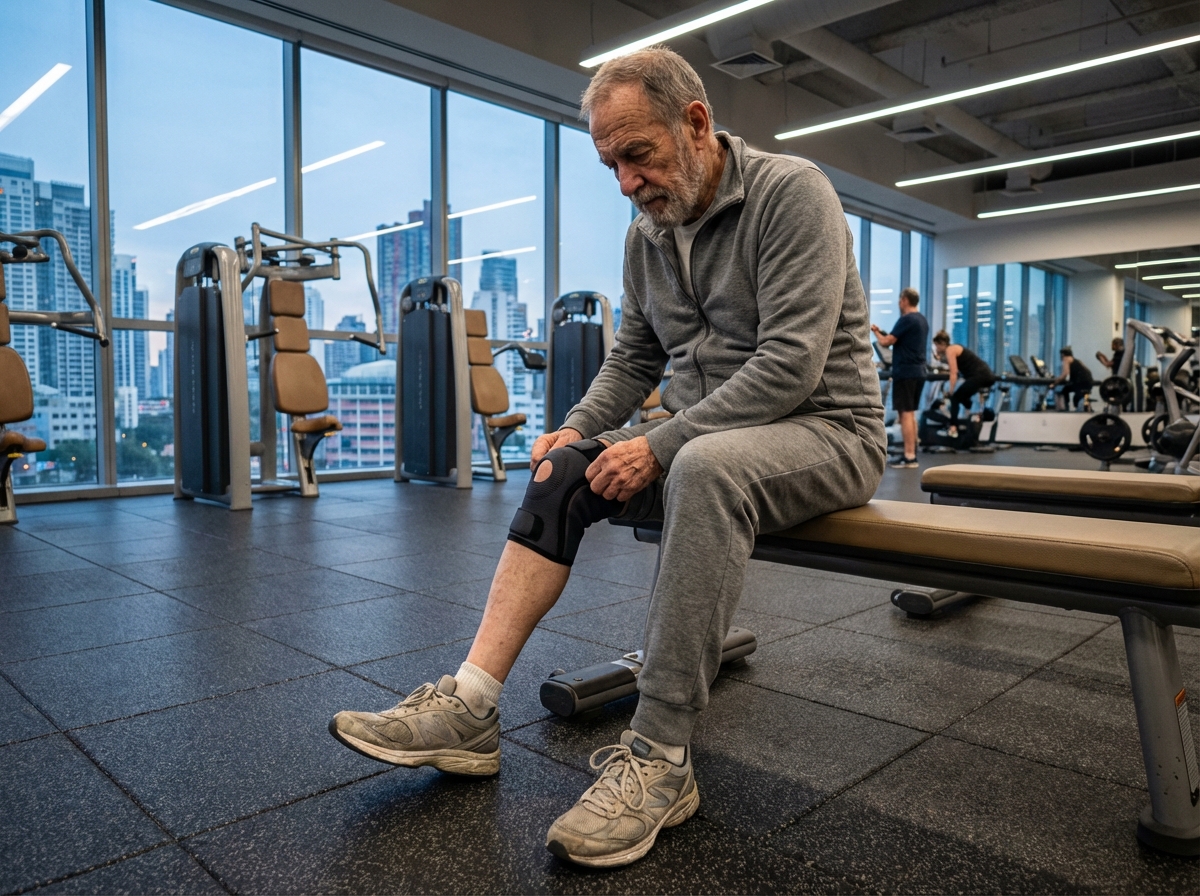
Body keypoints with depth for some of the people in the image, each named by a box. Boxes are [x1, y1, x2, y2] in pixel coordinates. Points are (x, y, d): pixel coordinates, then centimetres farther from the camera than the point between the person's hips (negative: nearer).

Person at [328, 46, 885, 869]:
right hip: (705, 434, 7)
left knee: (706, 468, -38)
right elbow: (635, 355, 16)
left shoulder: (791, 192, -14)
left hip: (825, 429, -7)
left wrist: (661, 445, -25)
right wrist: (579, 429, -2)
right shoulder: (648, 231, 8)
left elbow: (791, 365, -23)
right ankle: (469, 709, -12)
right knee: (563, 471, -7)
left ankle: (660, 761, -29)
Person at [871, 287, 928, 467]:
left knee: (905, 413, -8)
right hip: (918, 371, 9)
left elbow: (886, 342, -15)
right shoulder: (922, 320, 16)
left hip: (905, 372, -9)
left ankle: (909, 457, -8)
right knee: (911, 413, 14)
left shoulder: (906, 319, -14)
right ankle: (912, 453, 16)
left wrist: (876, 332, 4)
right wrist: (884, 333, 21)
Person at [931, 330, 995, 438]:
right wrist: (940, 357, 21)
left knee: (955, 397, -4)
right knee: (962, 397, 26)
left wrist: (950, 391, -7)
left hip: (979, 376, -9)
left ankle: (953, 429, -14)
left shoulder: (950, 350, -5)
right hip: (987, 375, 9)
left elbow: (954, 373, -10)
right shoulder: (954, 347, 22)